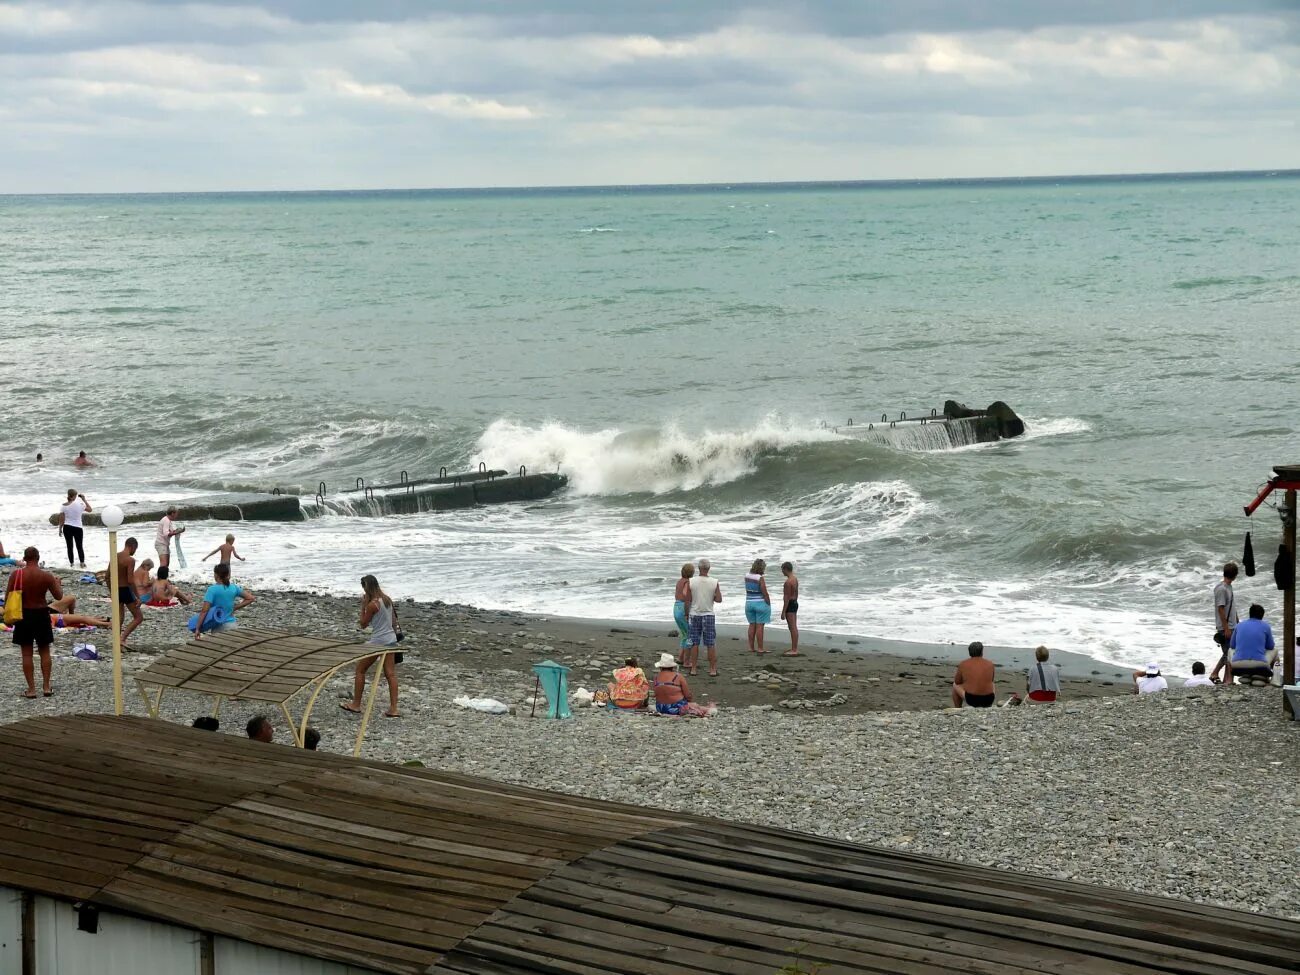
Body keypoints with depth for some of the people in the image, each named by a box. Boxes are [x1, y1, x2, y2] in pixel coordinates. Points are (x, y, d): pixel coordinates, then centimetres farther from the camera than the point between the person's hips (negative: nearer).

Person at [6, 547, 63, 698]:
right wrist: (57, 583, 17)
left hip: (23, 615, 0)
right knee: (44, 651, 14)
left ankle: (31, 689, 7)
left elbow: (8, 596, -7)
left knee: (27, 653, 7)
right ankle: (46, 687, 13)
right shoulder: (47, 576, -10)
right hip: (41, 614, 1)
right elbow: (59, 596, -2)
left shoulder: (16, 574, -10)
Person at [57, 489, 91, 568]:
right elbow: (90, 509, 6)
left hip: (67, 528, 1)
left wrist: (60, 529, 8)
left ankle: (71, 563, 12)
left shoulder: (64, 506, -6)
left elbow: (61, 519, -3)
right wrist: (84, 499, 10)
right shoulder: (79, 504, -11)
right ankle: (82, 563, 12)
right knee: (79, 546, 11)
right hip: (77, 528, -1)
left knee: (69, 546, 9)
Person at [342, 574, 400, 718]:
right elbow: (394, 621, 12)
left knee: (360, 670, 9)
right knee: (390, 673, 5)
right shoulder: (387, 599, 5)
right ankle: (393, 709, 2)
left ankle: (356, 705, 15)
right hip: (390, 640, 7)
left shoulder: (372, 604, -18)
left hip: (377, 642, -7)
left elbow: (363, 624, -8)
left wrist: (363, 606, -6)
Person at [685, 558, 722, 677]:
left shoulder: (691, 582, -8)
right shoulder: (714, 582, -8)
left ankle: (693, 668, 10)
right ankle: (713, 669, 6)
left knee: (694, 643, 8)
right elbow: (719, 599, -6)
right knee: (711, 644, 5)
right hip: (708, 615, 0)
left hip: (695, 615, 1)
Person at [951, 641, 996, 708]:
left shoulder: (963, 664, -4)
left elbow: (957, 682, 9)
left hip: (971, 699, -2)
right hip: (988, 701, 2)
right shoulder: (990, 664, 2)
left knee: (955, 685, 27)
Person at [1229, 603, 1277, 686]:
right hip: (1259, 665, -2)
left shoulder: (1239, 625, 13)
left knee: (1231, 650, 36)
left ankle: (1245, 675, 13)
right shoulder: (1266, 626, 8)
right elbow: (1270, 647, 20)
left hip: (1238, 667, 2)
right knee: (1274, 650, 28)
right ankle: (1260, 676, 7)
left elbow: (1232, 646, 23)